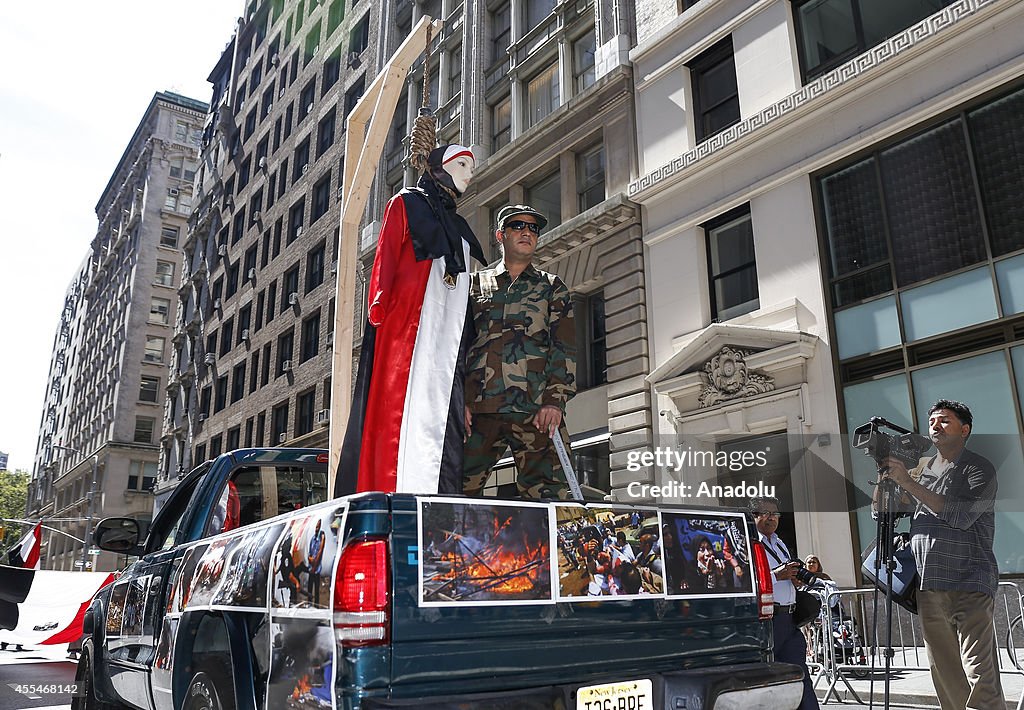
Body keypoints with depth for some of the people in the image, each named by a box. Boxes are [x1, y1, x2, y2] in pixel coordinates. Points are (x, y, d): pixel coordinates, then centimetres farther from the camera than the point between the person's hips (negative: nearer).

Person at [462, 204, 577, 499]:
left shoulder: (552, 287, 19)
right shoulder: (475, 284, 20)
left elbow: (564, 347, 8)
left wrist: (555, 400, -7)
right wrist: (459, 400, -2)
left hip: (536, 410, 0)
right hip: (479, 408, 1)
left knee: (548, 495, -9)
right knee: (460, 489, -6)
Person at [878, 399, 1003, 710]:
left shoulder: (979, 469, 0)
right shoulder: (923, 469, 18)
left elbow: (960, 515, -17)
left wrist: (908, 483, -17)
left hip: (969, 583, -6)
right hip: (929, 585, 6)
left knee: (979, 675, -10)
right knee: (944, 673, 9)